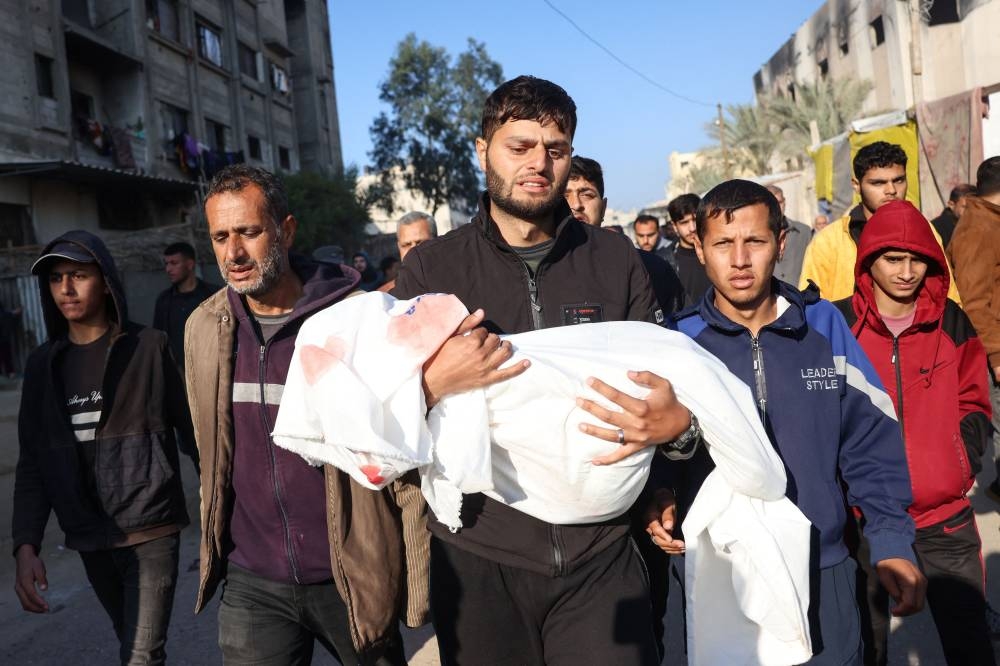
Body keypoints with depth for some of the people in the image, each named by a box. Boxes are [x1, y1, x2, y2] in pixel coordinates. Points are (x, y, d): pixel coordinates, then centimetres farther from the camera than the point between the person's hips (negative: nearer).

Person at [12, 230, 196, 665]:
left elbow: (192, 425, -5)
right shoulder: (43, 364, 5)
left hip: (150, 527, -4)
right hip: (88, 538, 5)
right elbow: (32, 462, 5)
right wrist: (26, 544, -4)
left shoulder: (147, 347, -6)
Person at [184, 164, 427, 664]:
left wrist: (419, 584, -10)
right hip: (251, 585, 3)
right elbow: (212, 454, 12)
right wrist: (214, 547, 16)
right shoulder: (204, 327, 1)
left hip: (351, 576, -2)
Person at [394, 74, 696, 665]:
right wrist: (433, 383, -22)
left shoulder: (615, 259, 3)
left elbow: (667, 382, 7)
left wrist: (677, 421, -16)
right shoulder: (432, 268, 0)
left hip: (602, 555, 1)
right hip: (479, 559, 0)